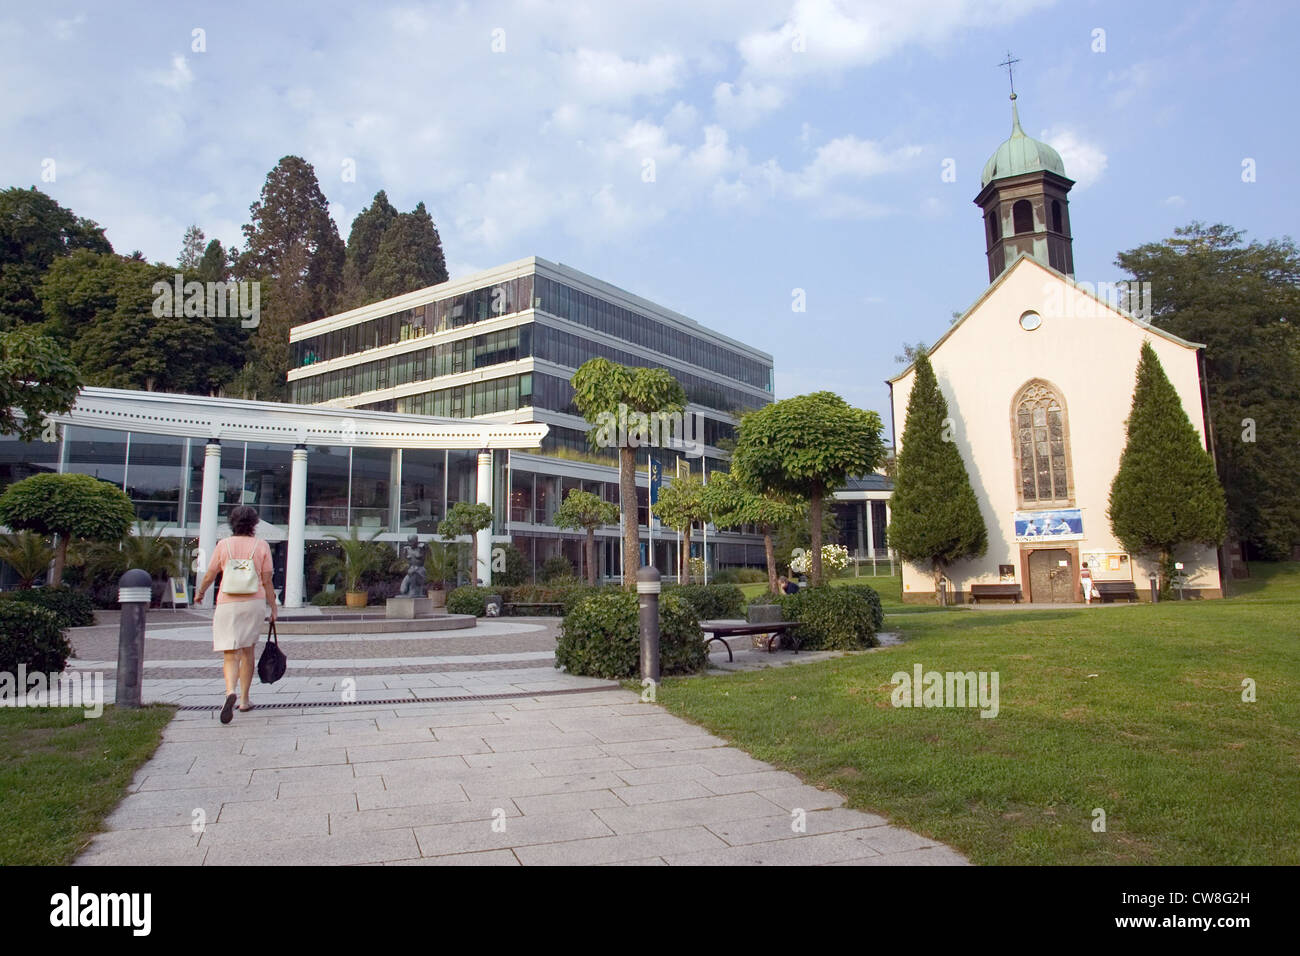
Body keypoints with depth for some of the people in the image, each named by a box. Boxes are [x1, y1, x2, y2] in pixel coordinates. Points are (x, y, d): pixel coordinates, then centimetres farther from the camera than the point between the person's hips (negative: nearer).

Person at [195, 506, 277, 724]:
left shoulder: (223, 545, -1)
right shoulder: (262, 546, -1)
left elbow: (209, 576, 6)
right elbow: (267, 582, -1)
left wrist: (200, 593, 25)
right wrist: (273, 607, 8)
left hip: (228, 603, -1)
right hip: (254, 602, 1)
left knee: (231, 655, -3)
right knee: (248, 652, 15)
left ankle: (230, 692, -29)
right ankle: (245, 700, 20)